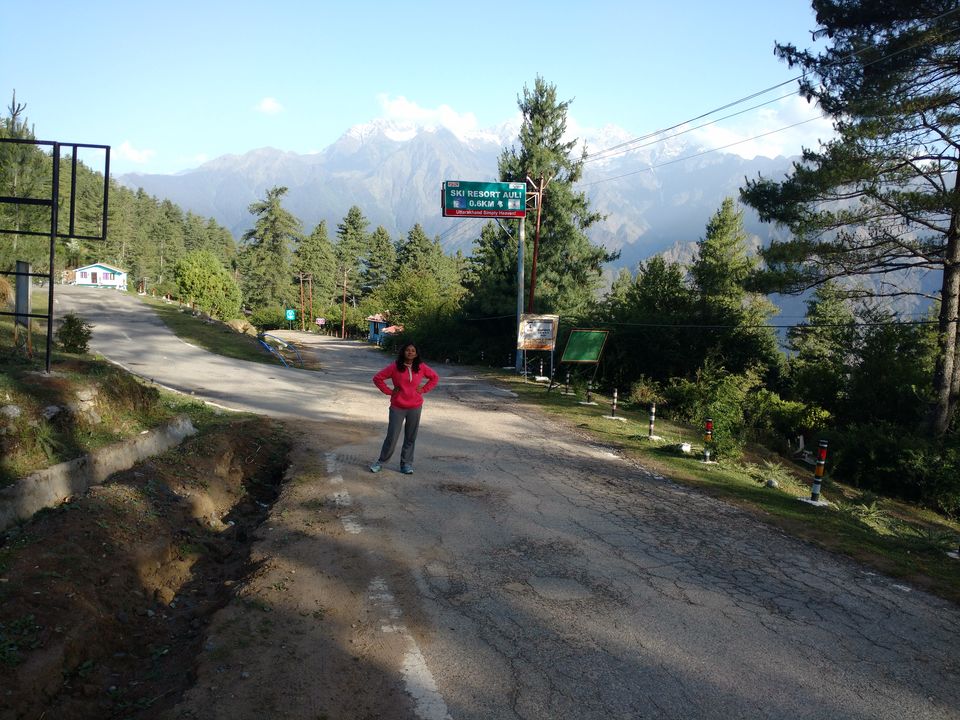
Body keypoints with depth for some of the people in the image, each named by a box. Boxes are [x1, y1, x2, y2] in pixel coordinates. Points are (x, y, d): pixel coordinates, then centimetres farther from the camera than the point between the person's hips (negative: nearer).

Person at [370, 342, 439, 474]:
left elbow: (435, 377, 13)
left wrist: (424, 389, 3)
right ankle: (381, 461, 17)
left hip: (415, 408, 2)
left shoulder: (422, 367, 0)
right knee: (392, 437, 0)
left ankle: (406, 463, 21)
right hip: (397, 408, -2)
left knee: (410, 438, 9)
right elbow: (377, 378, -2)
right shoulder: (394, 367, -7)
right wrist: (388, 391, -5)